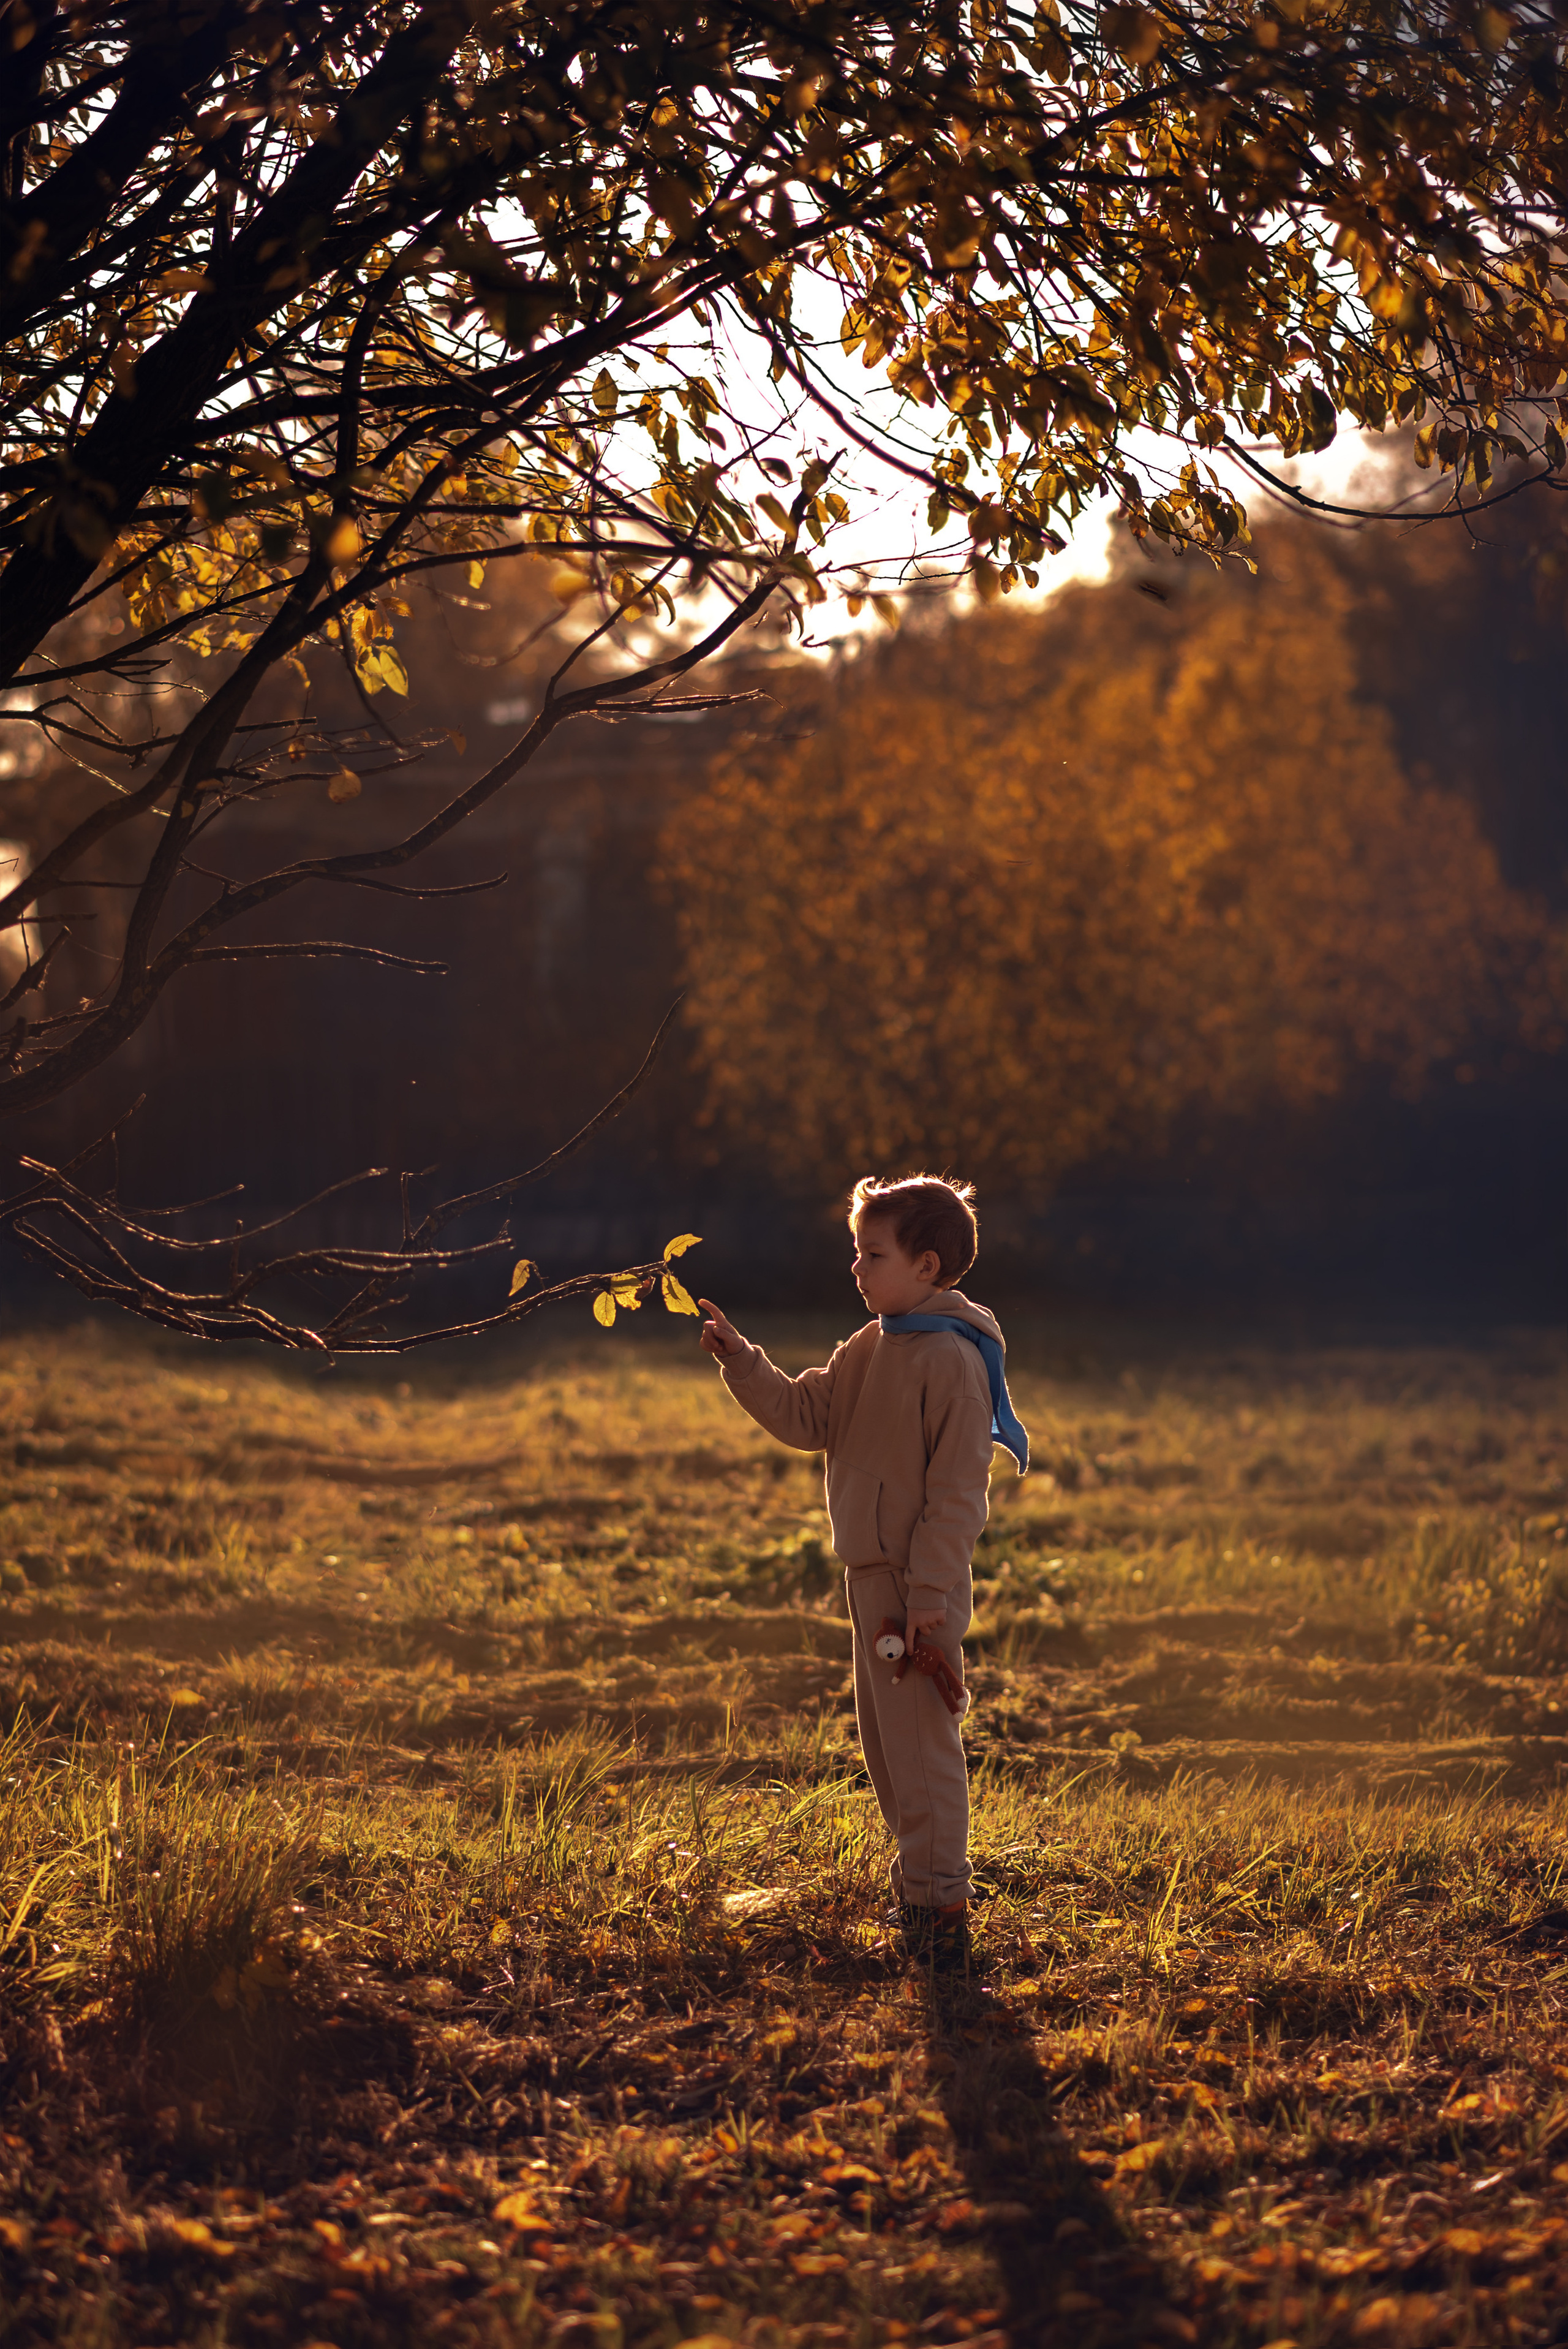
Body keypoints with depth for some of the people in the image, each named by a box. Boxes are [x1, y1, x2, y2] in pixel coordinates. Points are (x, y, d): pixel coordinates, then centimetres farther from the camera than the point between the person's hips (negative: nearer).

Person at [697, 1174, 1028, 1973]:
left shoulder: (951, 1360, -16)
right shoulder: (868, 1351, 12)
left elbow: (958, 1489, -18)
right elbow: (806, 1418, 13)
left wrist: (930, 1590, -21)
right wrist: (741, 1361, 1)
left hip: (918, 1586, -10)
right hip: (874, 1575, 10)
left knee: (918, 1741, -7)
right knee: (883, 1737, 17)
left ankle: (940, 1905, -2)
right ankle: (919, 1876, 28)